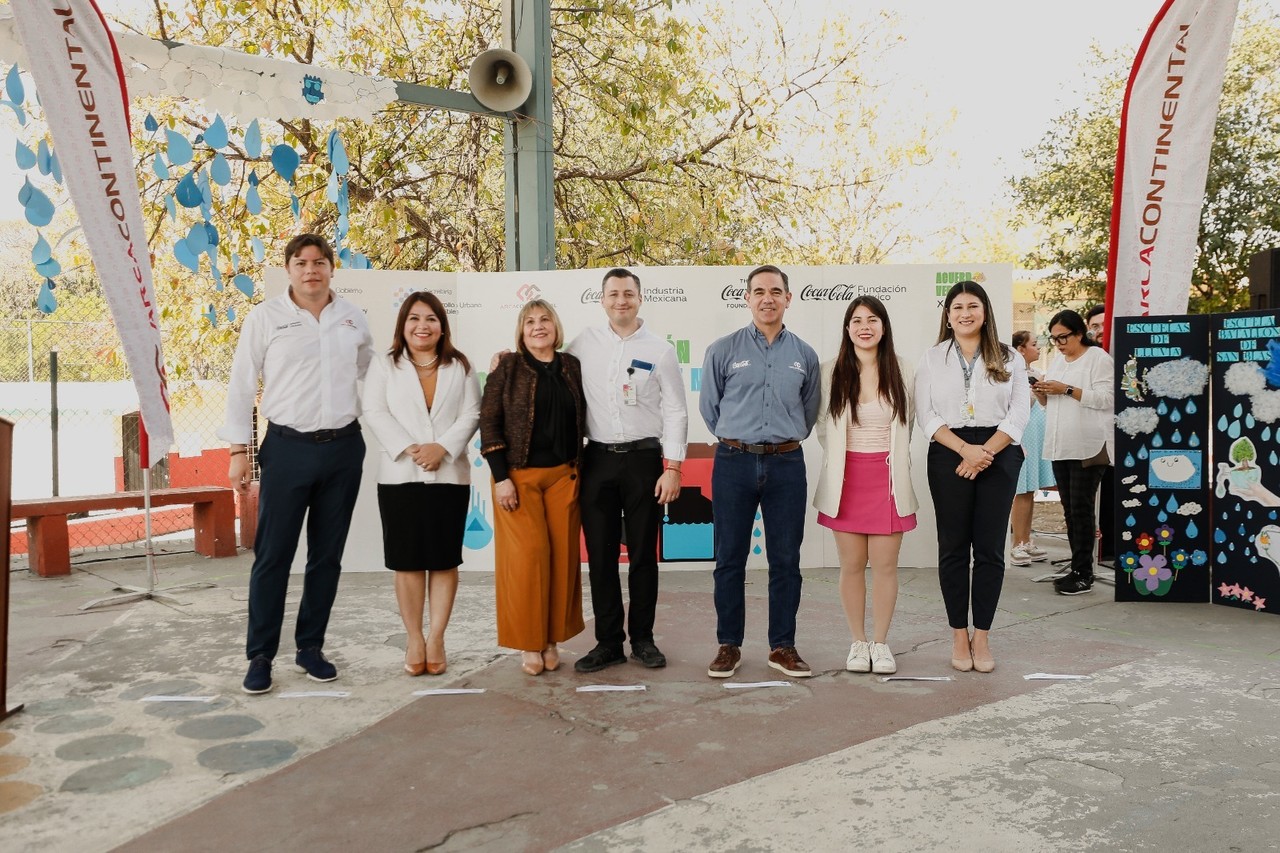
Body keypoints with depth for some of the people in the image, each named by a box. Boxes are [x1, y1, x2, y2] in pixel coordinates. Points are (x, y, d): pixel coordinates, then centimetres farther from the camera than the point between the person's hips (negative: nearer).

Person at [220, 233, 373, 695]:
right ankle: (260, 656, 12)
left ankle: (311, 647, 23)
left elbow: (371, 374, 22)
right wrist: (238, 450, -4)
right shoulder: (265, 317, -1)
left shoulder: (353, 318, 7)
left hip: (344, 449, 3)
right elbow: (242, 385, -1)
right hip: (288, 449, -3)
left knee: (327, 555, 10)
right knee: (273, 555, 0)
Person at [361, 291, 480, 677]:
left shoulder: (460, 366, 10)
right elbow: (374, 411, -2)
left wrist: (442, 447, -14)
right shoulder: (384, 365, 9)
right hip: (399, 475, 0)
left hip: (450, 474, 1)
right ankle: (414, 639, 12)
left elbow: (471, 414, 1)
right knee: (407, 560, 2)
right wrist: (407, 448, -15)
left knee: (445, 559, 2)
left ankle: (436, 639, 10)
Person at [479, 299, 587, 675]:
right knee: (528, 553, -6)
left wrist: (580, 472, 8)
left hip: (563, 475, 3)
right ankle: (529, 642, 7)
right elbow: (488, 421, -5)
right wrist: (500, 477, -11)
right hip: (519, 476, -3)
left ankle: (552, 640, 15)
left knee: (562, 555, 3)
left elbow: (581, 420, 13)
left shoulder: (572, 367, 9)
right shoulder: (508, 367, -1)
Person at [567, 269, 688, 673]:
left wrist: (672, 467, -7)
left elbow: (675, 412, -1)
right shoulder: (584, 343, 6)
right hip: (597, 458, 2)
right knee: (600, 555, 5)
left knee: (643, 554, 7)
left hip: (644, 459, -2)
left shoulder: (660, 350, 1)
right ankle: (608, 642, 17)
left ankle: (643, 639, 20)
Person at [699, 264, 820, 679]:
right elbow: (709, 406, 10)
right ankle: (729, 645, 16)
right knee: (730, 559, 4)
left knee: (786, 560, 6)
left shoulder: (805, 355, 8)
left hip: (786, 464, 2)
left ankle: (782, 647, 18)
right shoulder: (723, 350, 2)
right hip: (734, 463, -1)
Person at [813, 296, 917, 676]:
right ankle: (858, 642, 19)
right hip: (845, 480, 0)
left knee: (885, 565, 3)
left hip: (888, 480, 0)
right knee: (852, 565, 6)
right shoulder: (831, 372, 1)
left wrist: (893, 456, 8)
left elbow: (910, 421, 12)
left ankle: (881, 643, 18)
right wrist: (839, 456, 8)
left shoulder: (902, 372, 1)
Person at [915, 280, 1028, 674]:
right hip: (948, 456, 0)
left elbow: (1018, 414, 1)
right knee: (953, 548, 3)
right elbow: (926, 414, -1)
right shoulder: (932, 358, 7)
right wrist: (965, 449, -13)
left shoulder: (1009, 359, 9)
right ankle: (959, 634, 12)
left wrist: (985, 453, -12)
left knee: (990, 549, 2)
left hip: (999, 456, 0)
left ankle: (982, 635, 11)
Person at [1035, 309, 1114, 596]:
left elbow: (1106, 399, -15)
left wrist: (1067, 389, -18)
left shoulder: (1098, 358, -4)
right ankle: (1078, 568, 15)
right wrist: (1043, 394, 2)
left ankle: (1083, 574, -1)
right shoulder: (1058, 359, 18)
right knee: (1070, 510, 8)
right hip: (1060, 447, 7)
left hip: (1088, 448, -7)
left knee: (1081, 509, -6)